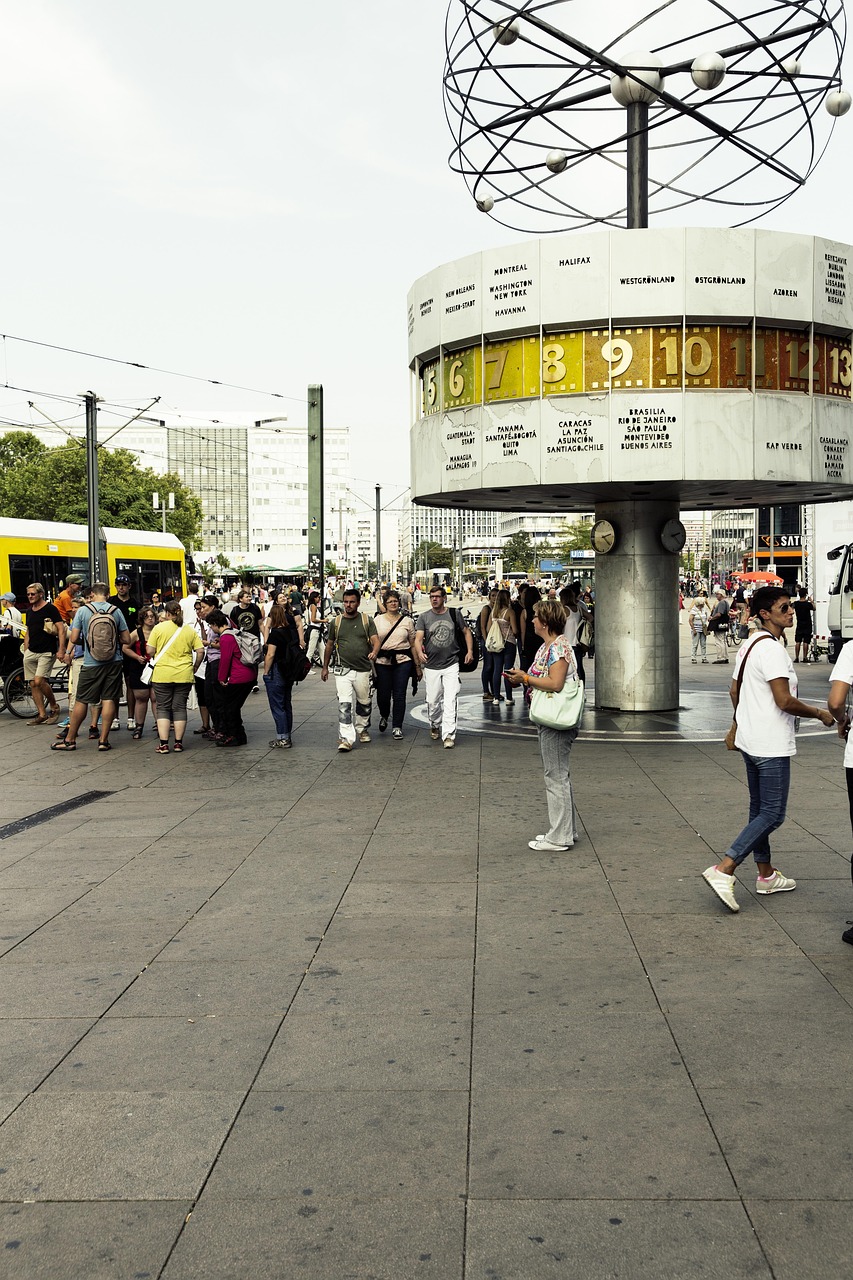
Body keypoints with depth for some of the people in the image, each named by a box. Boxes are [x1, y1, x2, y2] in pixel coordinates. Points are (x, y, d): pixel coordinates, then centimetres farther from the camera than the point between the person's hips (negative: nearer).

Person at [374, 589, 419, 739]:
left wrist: (417, 666, 8)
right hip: (382, 661, 0)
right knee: (383, 695, 1)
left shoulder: (407, 621, 8)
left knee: (399, 695, -2)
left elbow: (413, 644, 10)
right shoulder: (378, 620, 7)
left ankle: (397, 727, 9)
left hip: (403, 660, 0)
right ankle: (384, 716, 33)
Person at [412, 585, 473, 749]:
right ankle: (435, 726, 35)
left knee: (450, 700, -10)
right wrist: (419, 652, -28)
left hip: (451, 664, 0)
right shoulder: (424, 617, 1)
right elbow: (418, 638, -8)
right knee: (433, 701, 9)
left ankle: (449, 735, -9)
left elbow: (466, 632, 17)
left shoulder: (453, 615, 5)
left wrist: (470, 651, 5)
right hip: (431, 666, 1)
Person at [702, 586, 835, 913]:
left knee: (759, 810, 16)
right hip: (771, 745, -10)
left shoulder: (748, 645, 11)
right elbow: (785, 701, -23)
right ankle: (723, 870, -12)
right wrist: (820, 714, -8)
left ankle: (766, 875, 27)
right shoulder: (771, 648, -19)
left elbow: (734, 692, 19)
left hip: (750, 740, 10)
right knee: (772, 814, -6)